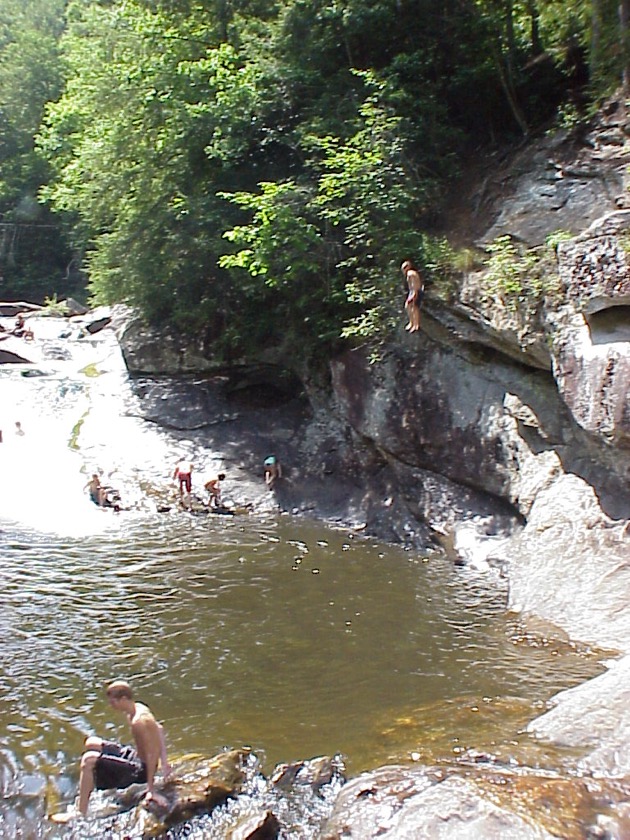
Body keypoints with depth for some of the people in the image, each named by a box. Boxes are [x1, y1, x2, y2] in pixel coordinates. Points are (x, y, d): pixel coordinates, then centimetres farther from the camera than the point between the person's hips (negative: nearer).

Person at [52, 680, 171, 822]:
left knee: (89, 760, -22)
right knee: (91, 743, 17)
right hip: (134, 755, 10)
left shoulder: (139, 721, -28)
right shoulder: (138, 708, 1)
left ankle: (80, 813, -13)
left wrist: (151, 790, -23)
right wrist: (164, 761, 10)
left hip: (140, 769, -10)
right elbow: (159, 729, 13)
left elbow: (152, 754, -27)